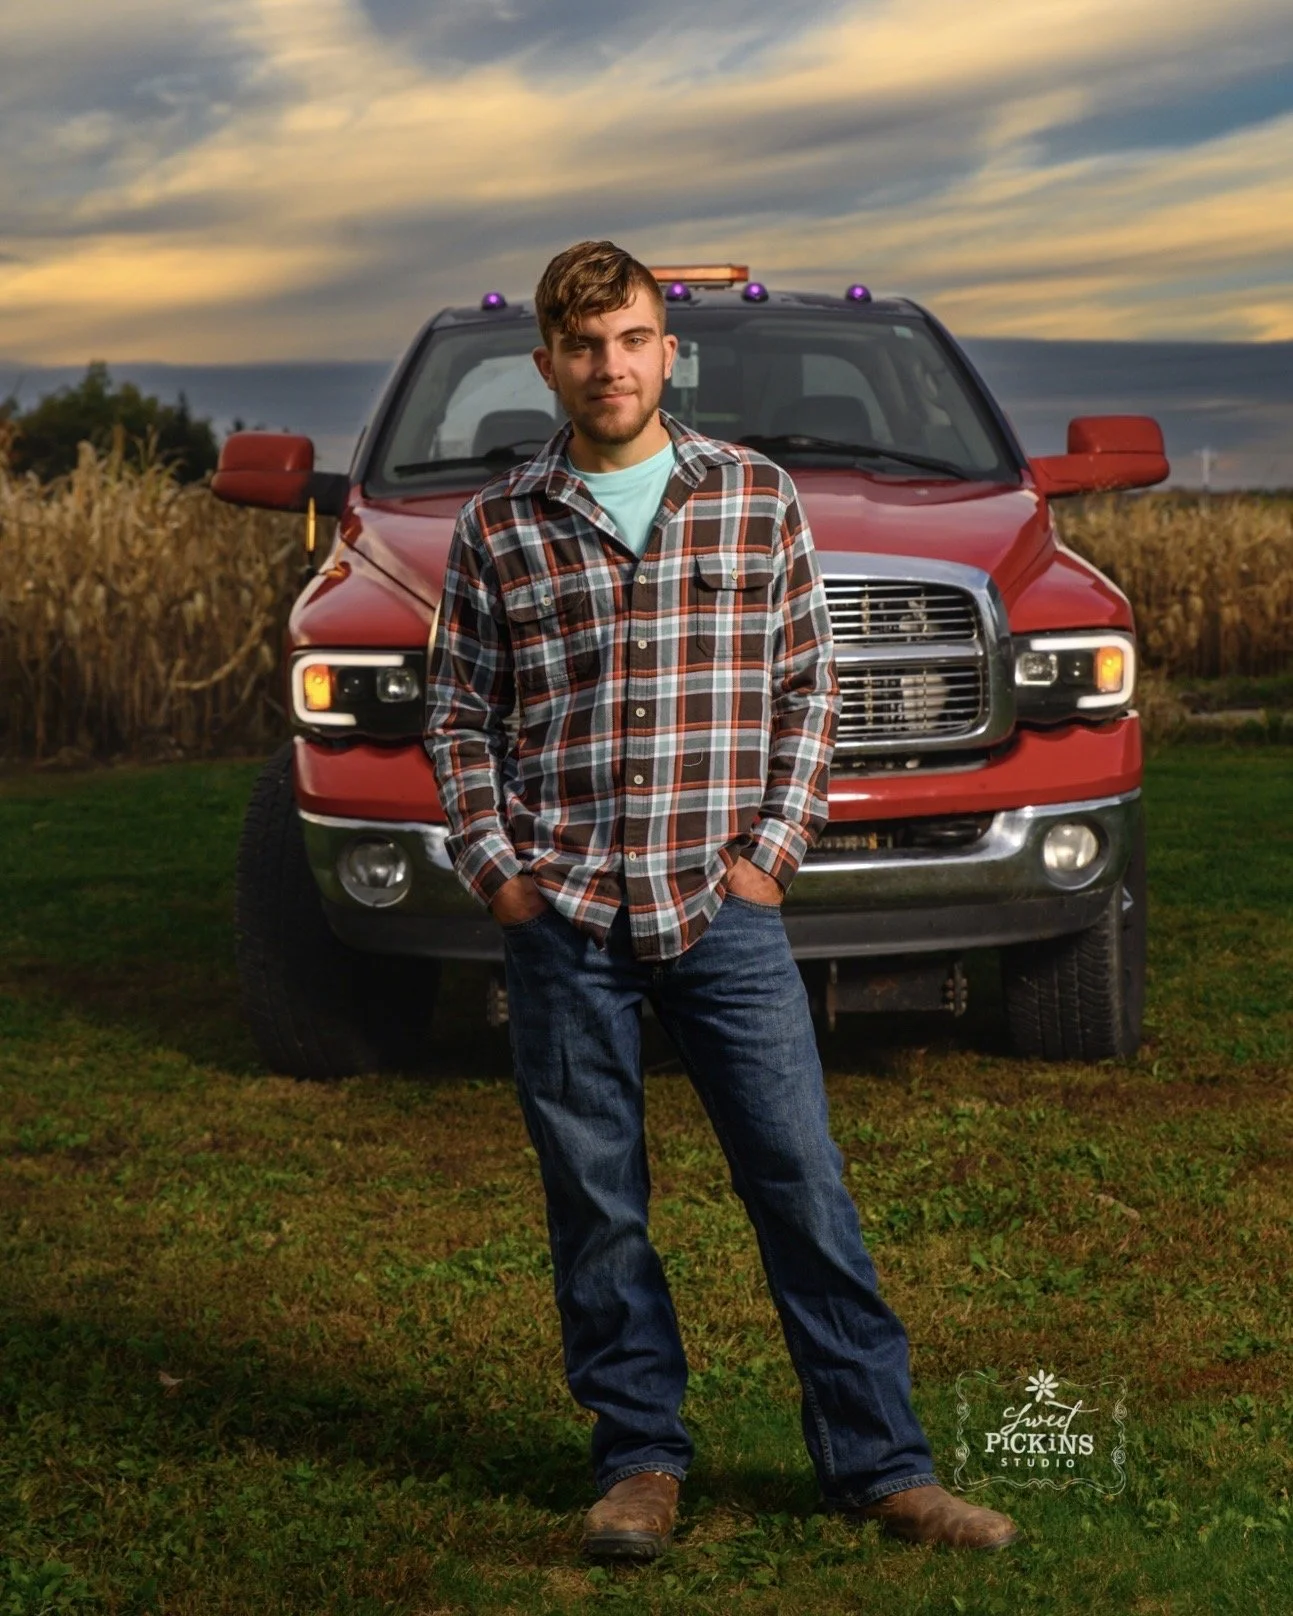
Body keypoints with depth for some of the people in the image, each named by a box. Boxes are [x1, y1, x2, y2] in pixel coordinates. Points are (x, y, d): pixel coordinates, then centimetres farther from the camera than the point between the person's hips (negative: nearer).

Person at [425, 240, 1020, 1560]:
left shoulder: (756, 496, 5)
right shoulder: (498, 526, 4)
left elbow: (809, 684, 8)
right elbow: (458, 712, 10)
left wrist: (775, 847, -1)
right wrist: (491, 865, 0)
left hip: (723, 907, 0)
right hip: (561, 918, 0)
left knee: (803, 1184, -1)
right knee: (595, 1205, 5)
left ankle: (878, 1461, 9)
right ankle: (639, 1461, 19)